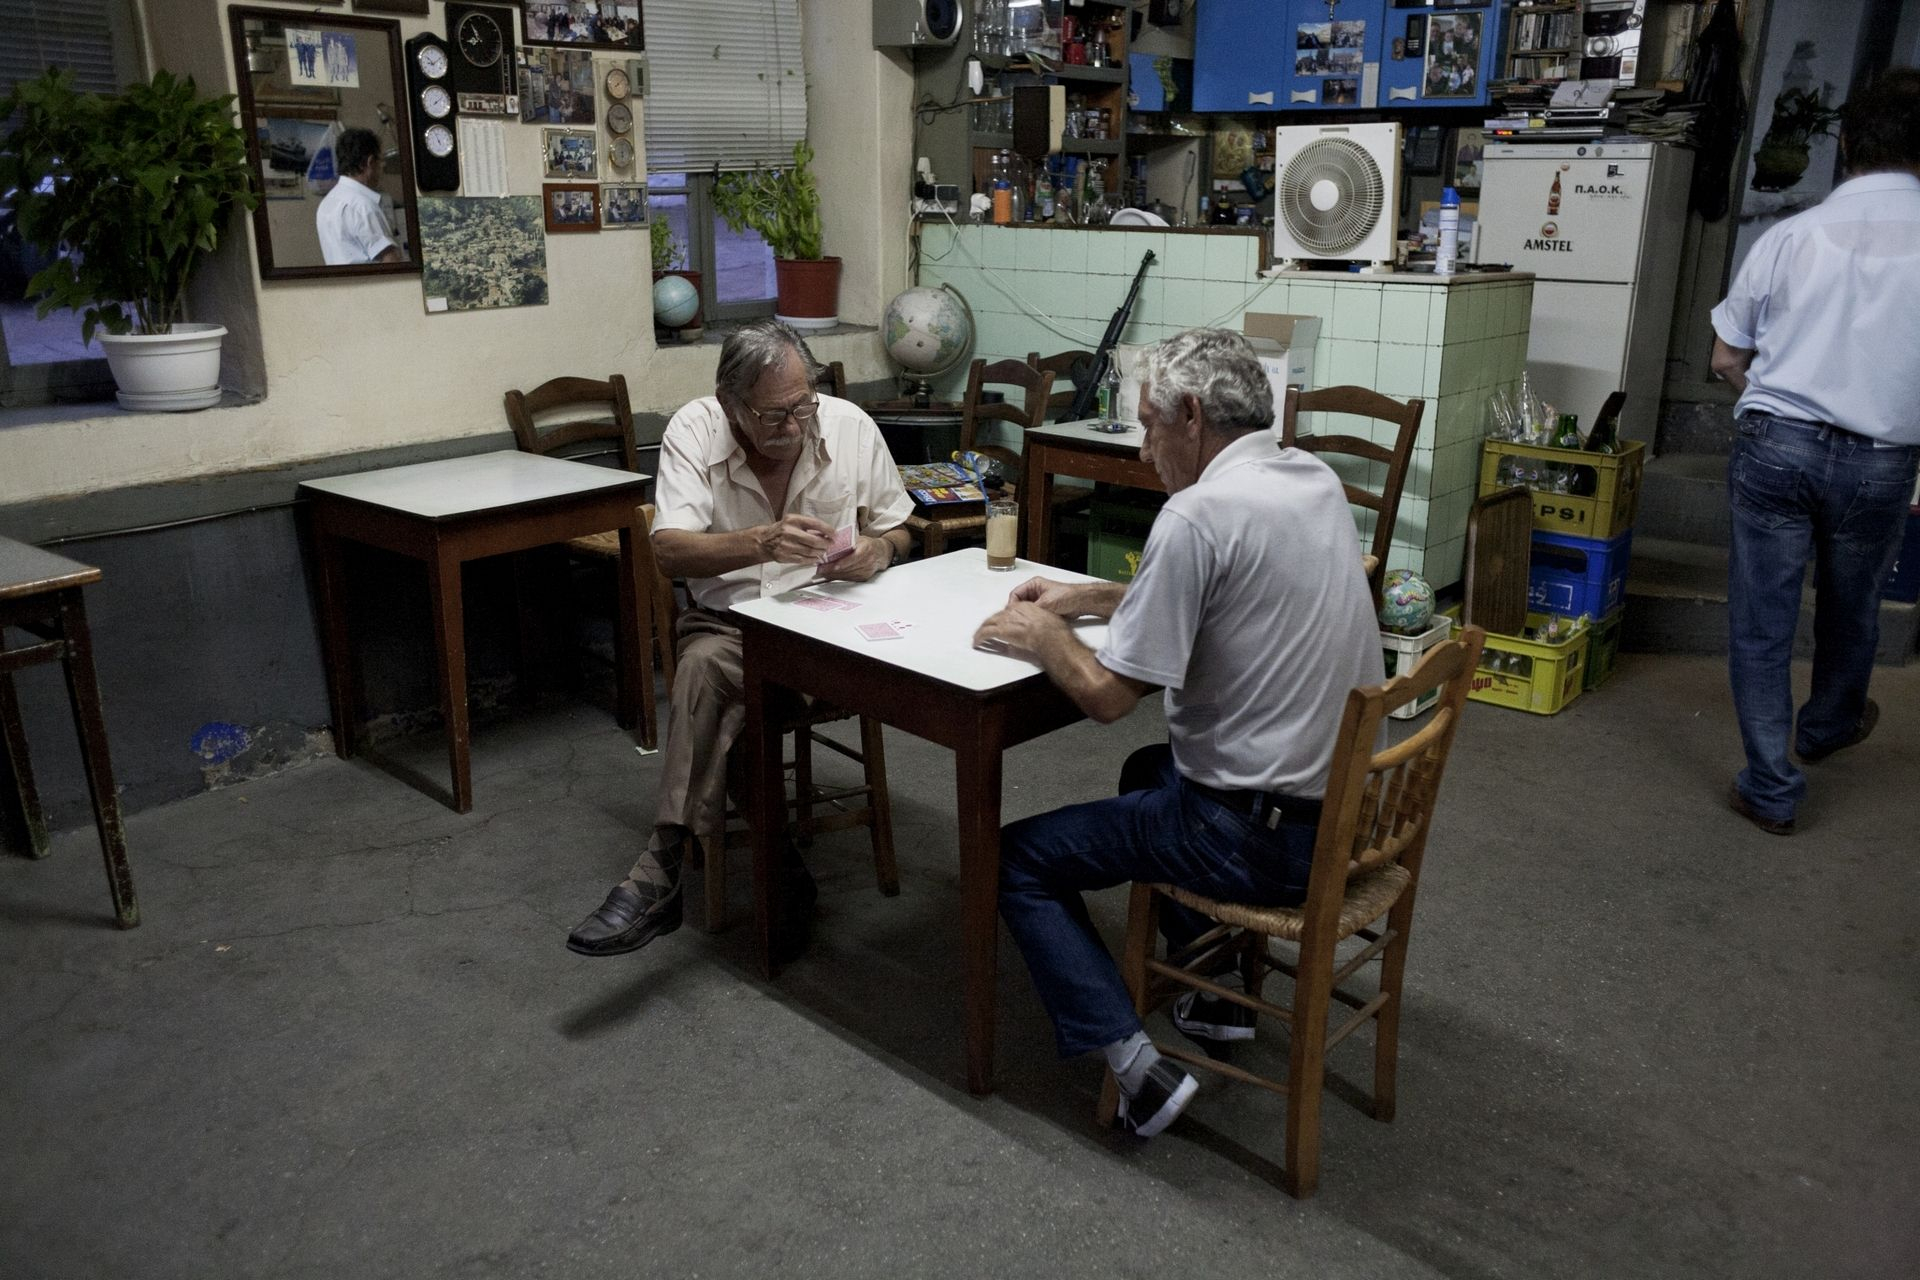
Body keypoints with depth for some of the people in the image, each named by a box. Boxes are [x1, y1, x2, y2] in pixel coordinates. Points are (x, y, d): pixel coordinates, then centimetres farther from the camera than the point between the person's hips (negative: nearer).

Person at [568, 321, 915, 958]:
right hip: (727, 622, 1)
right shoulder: (694, 429, -8)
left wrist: (878, 548, -15)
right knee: (704, 665, -35)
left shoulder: (851, 426, -2)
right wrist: (761, 543, -38)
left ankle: (661, 870, -19)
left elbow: (899, 530, 11)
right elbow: (670, 551, -20)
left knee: (708, 674, -30)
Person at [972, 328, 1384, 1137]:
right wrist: (1085, 599, 17)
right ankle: (1222, 990, 31)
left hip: (1267, 836, -9)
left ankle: (1137, 1068, -2)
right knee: (1150, 771, 34)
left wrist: (1041, 636, 1)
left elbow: (1106, 696, -18)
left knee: (1020, 859, 5)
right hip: (1347, 802, 9)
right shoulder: (1315, 479, 6)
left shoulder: (1199, 513, -21)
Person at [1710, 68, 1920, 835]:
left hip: (1776, 445, -1)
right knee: (1852, 611, 24)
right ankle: (1829, 726, 50)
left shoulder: (1790, 237, -3)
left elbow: (1726, 360, 5)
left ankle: (1771, 791, 14)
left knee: (1761, 622, 8)